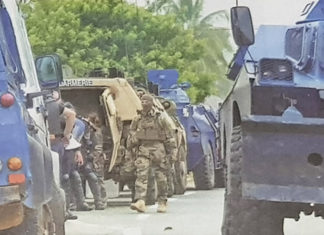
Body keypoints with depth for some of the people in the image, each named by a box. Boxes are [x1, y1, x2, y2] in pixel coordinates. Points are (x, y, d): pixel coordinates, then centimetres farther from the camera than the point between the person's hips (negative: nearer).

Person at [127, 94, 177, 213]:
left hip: (158, 149, -1)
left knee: (161, 177, 4)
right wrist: (130, 146, 9)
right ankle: (140, 202, -21)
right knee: (141, 175, -13)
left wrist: (172, 153, 2)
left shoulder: (160, 118, 3)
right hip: (143, 149, 1)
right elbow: (132, 134, 19)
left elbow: (169, 136, 5)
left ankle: (162, 203, 17)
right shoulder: (138, 120, 10)